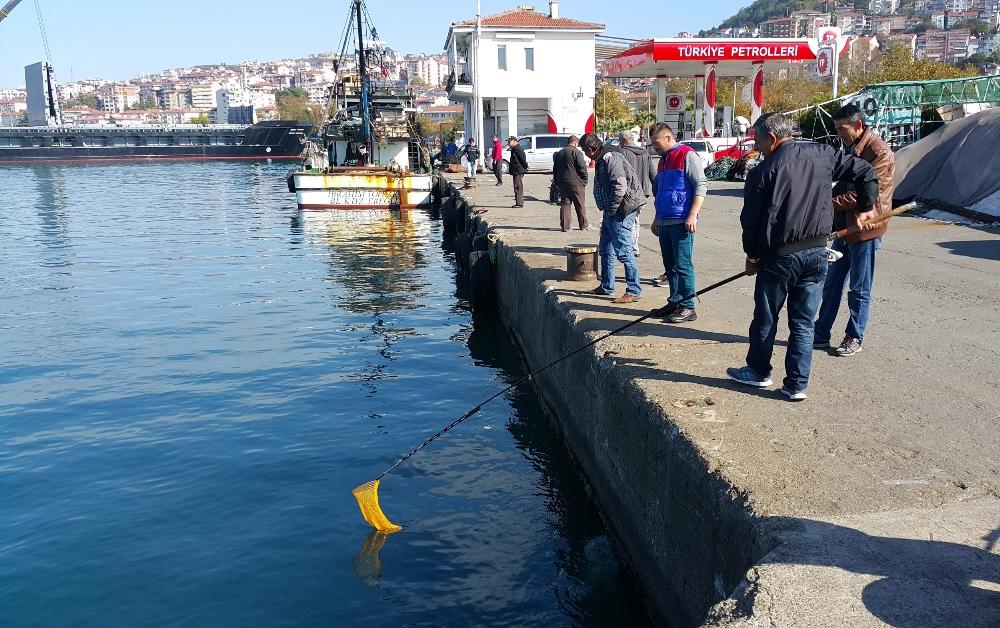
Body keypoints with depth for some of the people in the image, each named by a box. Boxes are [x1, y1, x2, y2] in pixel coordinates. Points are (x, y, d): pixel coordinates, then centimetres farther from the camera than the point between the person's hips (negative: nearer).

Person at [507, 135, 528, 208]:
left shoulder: (518, 150, -17)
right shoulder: (514, 150, 17)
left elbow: (523, 160, -17)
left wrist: (525, 167, -8)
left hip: (518, 172, -11)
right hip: (516, 172, 11)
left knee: (518, 187, -9)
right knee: (517, 187, 13)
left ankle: (519, 203, -8)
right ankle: (519, 203, 19)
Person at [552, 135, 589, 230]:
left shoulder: (559, 153, 15)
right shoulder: (576, 152, -8)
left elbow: (555, 170, 19)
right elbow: (582, 168, -12)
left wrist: (557, 183, 22)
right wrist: (584, 182, -4)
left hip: (562, 183, 6)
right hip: (575, 183, -6)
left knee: (565, 204, 8)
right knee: (580, 205, 5)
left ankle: (565, 226, 4)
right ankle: (583, 224, 13)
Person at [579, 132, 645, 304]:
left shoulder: (611, 158, -17)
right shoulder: (602, 159, 16)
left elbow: (620, 187, -25)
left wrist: (611, 210, -18)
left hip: (621, 212, -11)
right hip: (611, 212, 11)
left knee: (624, 251, -9)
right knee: (605, 250, 18)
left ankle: (634, 291, -4)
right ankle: (606, 287, 29)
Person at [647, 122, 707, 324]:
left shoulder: (687, 155, -6)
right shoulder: (663, 160, 20)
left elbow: (701, 186, -12)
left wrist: (692, 216, -19)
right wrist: (657, 220, 25)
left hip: (681, 222, -8)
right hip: (665, 222, 9)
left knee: (683, 265, -7)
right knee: (670, 266, 12)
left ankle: (687, 307, -2)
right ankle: (675, 302, 20)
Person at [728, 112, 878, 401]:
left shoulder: (762, 172, -11)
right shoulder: (823, 155, 1)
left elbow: (751, 219, -6)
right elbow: (865, 172, 6)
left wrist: (752, 255, 8)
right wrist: (865, 208, 19)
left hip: (778, 256, -4)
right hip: (817, 254, 4)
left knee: (765, 318, 14)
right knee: (803, 322, 11)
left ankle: (758, 371, 30)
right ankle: (797, 385, 13)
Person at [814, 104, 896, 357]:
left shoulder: (879, 153, -15)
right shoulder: (851, 149, 13)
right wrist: (832, 221, 5)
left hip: (865, 230, -8)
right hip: (843, 229, 8)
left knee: (859, 290, 4)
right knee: (831, 285, 12)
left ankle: (855, 338, 17)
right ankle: (821, 334, 21)